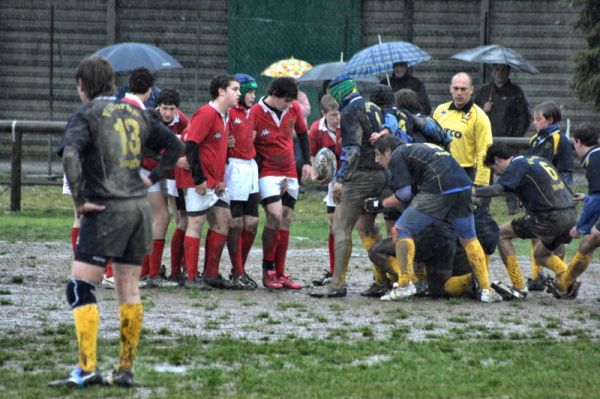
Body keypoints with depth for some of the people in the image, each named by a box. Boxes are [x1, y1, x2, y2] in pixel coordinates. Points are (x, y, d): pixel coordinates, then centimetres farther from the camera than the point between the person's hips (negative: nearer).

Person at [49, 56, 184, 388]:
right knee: (128, 290, 11)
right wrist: (152, 178, 17)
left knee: (80, 289, -6)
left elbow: (70, 154, -23)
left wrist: (79, 199, -16)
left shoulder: (86, 115, -6)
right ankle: (125, 370, 12)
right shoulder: (134, 114, 13)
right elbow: (175, 145, 20)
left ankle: (87, 369, -16)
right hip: (139, 206, 7)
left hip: (106, 209, -7)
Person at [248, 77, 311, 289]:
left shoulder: (293, 108, 0)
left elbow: (302, 133, 16)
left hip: (289, 173, 6)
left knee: (285, 222, 6)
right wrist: (256, 169, -15)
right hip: (267, 172, -6)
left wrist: (307, 162, 12)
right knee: (275, 216, -20)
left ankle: (280, 273, 12)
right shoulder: (256, 113, -15)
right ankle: (267, 270, -9)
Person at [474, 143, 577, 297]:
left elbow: (499, 188, -20)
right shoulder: (537, 160, 23)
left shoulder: (518, 165, -4)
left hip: (550, 217, -9)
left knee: (502, 234, 5)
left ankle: (519, 287, 4)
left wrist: (474, 192, -19)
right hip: (571, 215, 9)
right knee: (541, 255, 28)